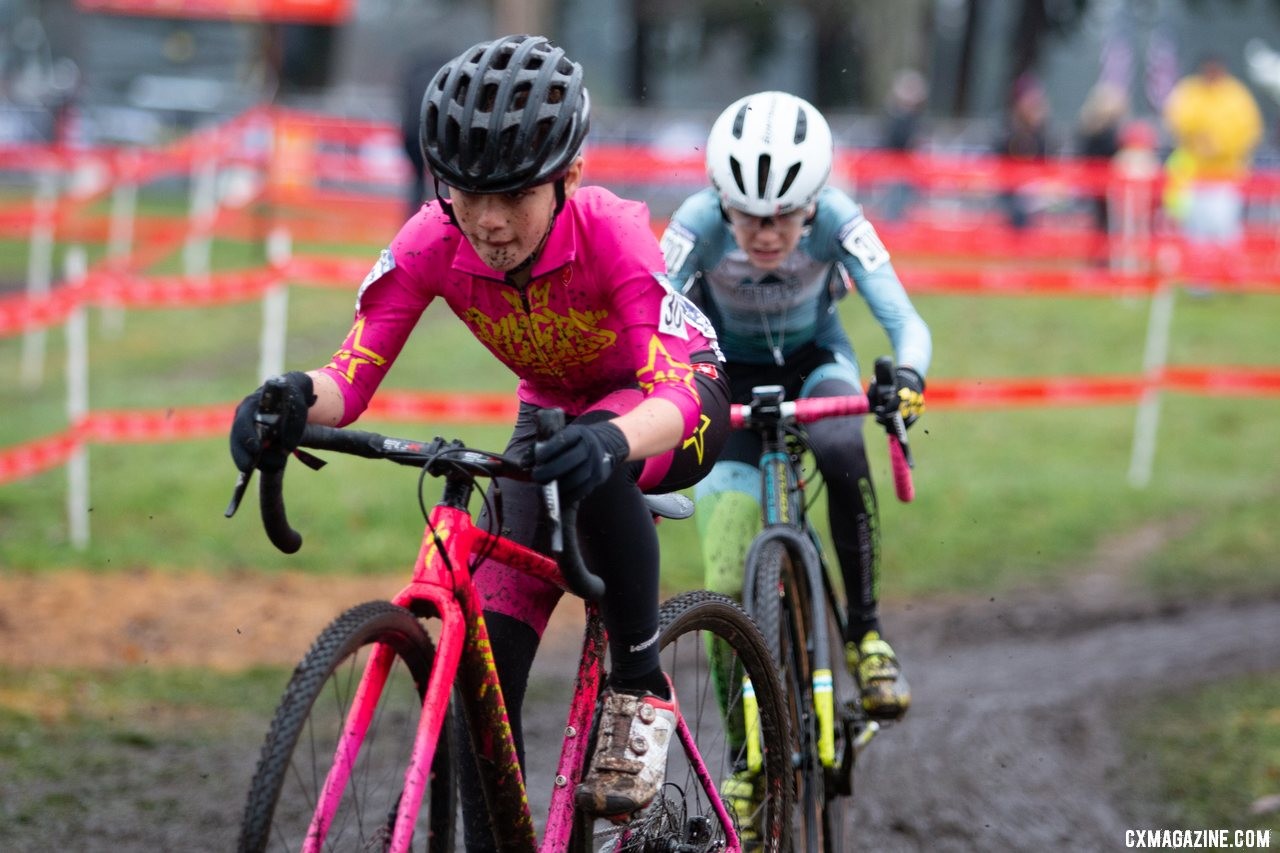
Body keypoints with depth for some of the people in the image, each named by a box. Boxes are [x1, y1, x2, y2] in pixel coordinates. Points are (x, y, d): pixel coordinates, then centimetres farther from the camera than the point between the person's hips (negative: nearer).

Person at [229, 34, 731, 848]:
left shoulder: (611, 232, -35)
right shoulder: (432, 243, -25)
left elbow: (675, 392, -43)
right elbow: (352, 377, -28)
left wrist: (611, 439, -66)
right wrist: (296, 399, -52)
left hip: (672, 409, -4)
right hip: (553, 411, 4)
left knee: (596, 467, -40)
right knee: (486, 665, -12)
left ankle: (641, 687, -20)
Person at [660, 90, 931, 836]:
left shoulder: (836, 220, -29)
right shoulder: (700, 224, -30)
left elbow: (905, 320, -35)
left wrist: (907, 375, -57)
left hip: (815, 363, 0)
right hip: (729, 377, 0)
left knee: (842, 452, -37)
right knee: (731, 584, -10)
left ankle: (866, 632, -20)